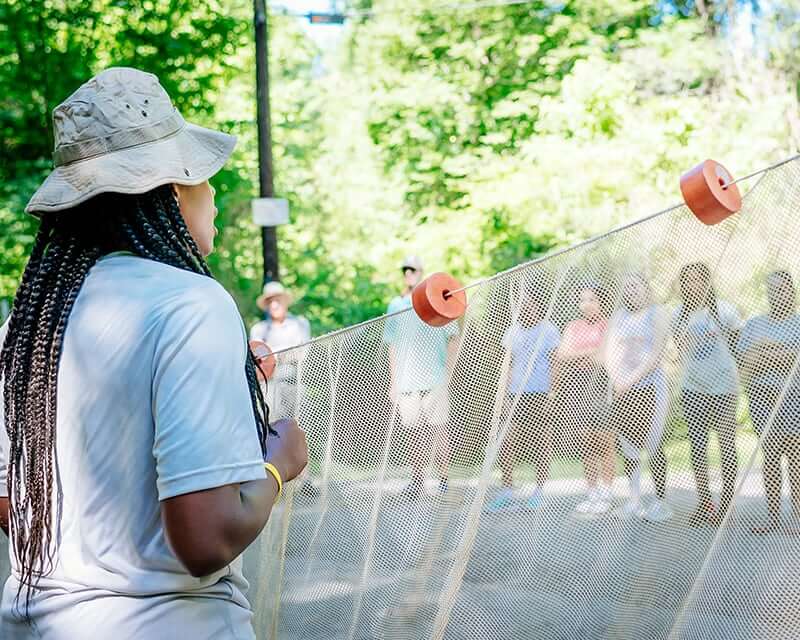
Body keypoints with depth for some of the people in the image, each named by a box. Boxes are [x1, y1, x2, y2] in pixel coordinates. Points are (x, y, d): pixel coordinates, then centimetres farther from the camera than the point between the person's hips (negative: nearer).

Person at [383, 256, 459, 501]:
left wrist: (448, 370, -3)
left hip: (434, 379, -3)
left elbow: (452, 339, 6)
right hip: (406, 380, 3)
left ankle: (443, 479, 4)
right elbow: (392, 347, 16)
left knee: (438, 430, -3)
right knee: (414, 433, 3)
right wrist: (392, 382, 12)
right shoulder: (395, 306, 12)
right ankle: (417, 482, 9)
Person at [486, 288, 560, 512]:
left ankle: (538, 491, 9)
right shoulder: (513, 330, 14)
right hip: (516, 395, 5)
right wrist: (506, 395, 11)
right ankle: (507, 491, 3)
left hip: (540, 396, -5)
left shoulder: (548, 330, -3)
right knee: (507, 445, -2)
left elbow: (556, 365, -5)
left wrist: (551, 396, -12)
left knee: (540, 446, 1)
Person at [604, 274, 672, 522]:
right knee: (626, 443, 4)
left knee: (652, 445, -6)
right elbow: (610, 353, 10)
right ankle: (635, 499, 11)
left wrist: (631, 380, -13)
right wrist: (617, 380, -7)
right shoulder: (618, 315, 15)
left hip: (649, 386, -5)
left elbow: (656, 356, -9)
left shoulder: (657, 313, 0)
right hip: (622, 388, 5)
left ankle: (661, 501, 0)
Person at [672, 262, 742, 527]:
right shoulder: (679, 315, 4)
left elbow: (738, 347, 0)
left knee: (727, 446, 1)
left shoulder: (723, 311, -8)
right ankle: (704, 502, 15)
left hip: (723, 388, -4)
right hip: (692, 389, 4)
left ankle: (726, 503, 9)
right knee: (697, 447, 6)